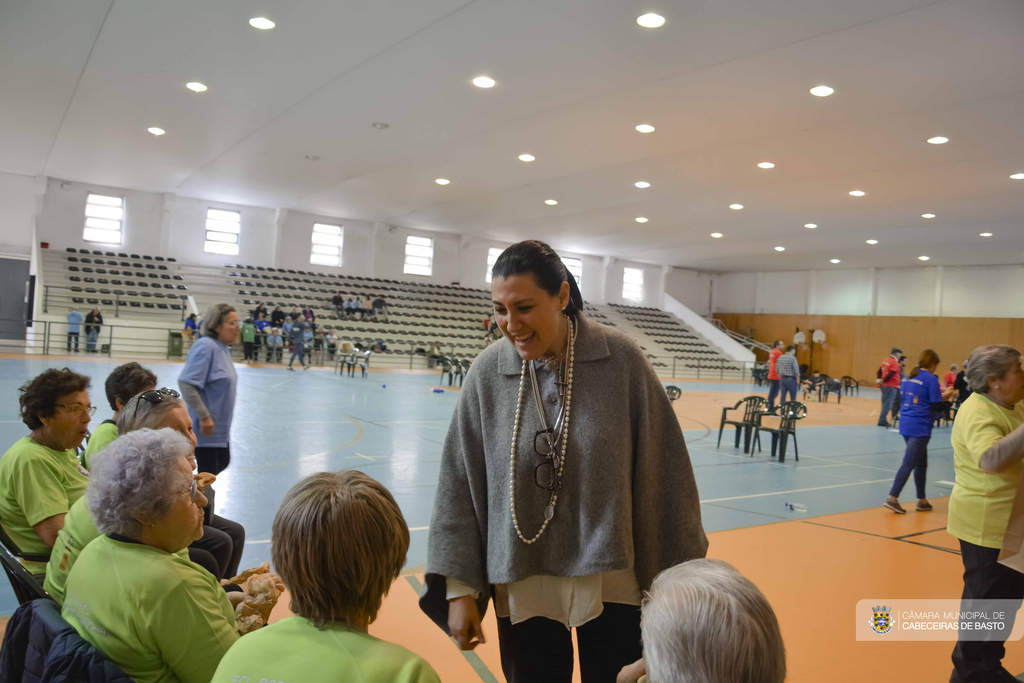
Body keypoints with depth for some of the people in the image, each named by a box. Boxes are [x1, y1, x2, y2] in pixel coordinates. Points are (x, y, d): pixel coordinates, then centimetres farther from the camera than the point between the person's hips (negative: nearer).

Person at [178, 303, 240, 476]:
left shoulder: (224, 348, 6)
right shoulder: (206, 346, -21)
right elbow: (185, 383, -27)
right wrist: (204, 417, -26)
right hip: (206, 427, -9)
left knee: (223, 463, 21)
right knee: (208, 473, 2)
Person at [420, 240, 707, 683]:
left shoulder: (622, 360, -12)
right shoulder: (487, 373, -8)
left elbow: (662, 470, -5)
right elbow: (459, 486, -2)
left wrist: (678, 575, 1)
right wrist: (459, 588, -3)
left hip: (613, 583, -1)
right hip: (524, 590, 1)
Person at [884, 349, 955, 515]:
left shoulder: (908, 377, 12)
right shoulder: (931, 379, -10)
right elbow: (937, 407, -12)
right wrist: (945, 397, 8)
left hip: (905, 425, 8)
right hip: (920, 427, -8)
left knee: (921, 463, 16)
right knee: (909, 463, -7)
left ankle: (922, 501, 21)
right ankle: (892, 498, -11)